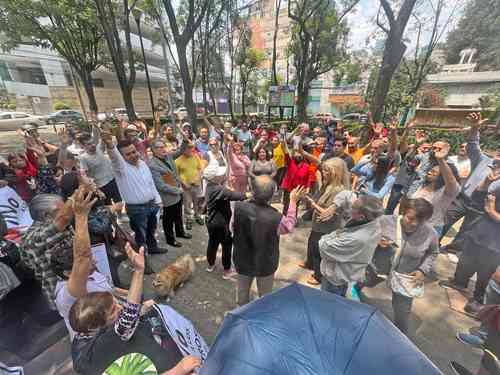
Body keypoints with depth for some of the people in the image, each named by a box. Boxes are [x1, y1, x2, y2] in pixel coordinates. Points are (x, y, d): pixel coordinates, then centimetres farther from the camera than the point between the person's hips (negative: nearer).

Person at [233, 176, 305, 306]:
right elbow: (289, 226, -9)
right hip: (265, 264, -3)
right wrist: (293, 202, 0)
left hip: (242, 260, 4)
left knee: (242, 291, 29)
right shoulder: (275, 218, -33)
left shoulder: (238, 207, -25)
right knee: (265, 295, 25)